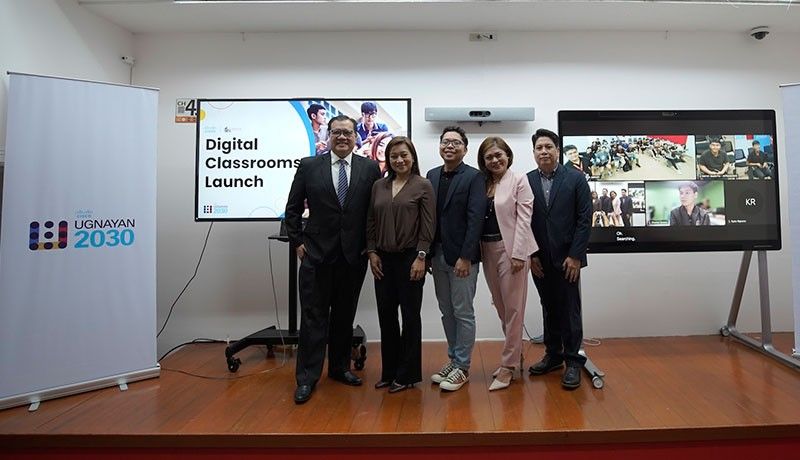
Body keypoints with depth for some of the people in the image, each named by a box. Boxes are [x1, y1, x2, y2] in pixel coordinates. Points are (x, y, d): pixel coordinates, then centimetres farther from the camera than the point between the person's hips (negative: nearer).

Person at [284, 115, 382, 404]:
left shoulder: (370, 168, 3)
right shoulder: (309, 166, 2)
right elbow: (293, 208, 5)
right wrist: (297, 242, 1)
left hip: (355, 255, 1)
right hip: (317, 254, -1)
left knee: (345, 315, 13)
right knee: (313, 316, 3)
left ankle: (340, 367, 29)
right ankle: (307, 377, 13)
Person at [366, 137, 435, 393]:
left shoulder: (423, 185, -3)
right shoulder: (378, 186, 9)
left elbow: (428, 226, -7)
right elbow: (371, 222, 11)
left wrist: (421, 258, -12)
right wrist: (372, 252, 2)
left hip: (409, 258, -4)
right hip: (383, 259, 4)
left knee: (410, 315, 6)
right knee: (386, 315, 9)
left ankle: (407, 374, 19)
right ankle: (389, 371, 25)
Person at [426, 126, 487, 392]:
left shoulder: (474, 177, -7)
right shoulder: (432, 176, 10)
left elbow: (475, 220, -14)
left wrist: (465, 257, -18)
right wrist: (427, 253, 4)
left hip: (462, 256, -6)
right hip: (437, 254, 6)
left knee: (463, 313, 4)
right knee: (447, 312, 15)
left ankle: (462, 367, 17)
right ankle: (453, 359, 29)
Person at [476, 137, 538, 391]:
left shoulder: (519, 180, -3)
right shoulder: (482, 183, 10)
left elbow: (523, 219, -9)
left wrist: (518, 254, -16)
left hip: (510, 249, -6)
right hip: (488, 250, 6)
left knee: (513, 308, 0)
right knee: (500, 307, 13)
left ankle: (508, 365, 9)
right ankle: (514, 354, 29)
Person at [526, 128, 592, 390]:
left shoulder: (575, 179, -2)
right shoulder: (526, 181, 3)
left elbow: (584, 219, -5)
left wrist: (575, 256, -10)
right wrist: (530, 255, -2)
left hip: (567, 258, -2)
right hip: (539, 260, 2)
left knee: (569, 310, 3)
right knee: (549, 309, 13)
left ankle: (573, 361, 15)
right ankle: (553, 355, 27)